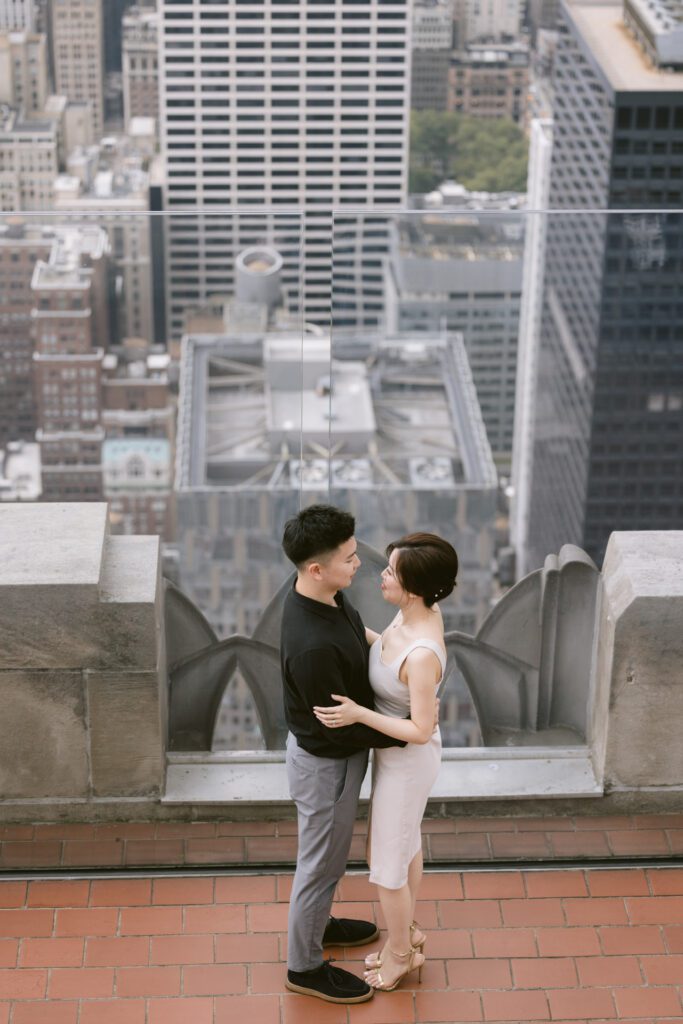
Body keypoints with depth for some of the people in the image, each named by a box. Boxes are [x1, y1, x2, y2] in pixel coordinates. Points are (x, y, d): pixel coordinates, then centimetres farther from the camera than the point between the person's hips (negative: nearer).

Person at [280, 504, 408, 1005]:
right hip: (324, 762, -9)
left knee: (328, 853, 30)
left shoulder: (325, 596, -11)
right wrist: (407, 734, -17)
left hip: (337, 751, 9)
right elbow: (341, 725, -28)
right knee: (322, 862, 13)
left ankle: (317, 923, 54)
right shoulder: (312, 646, -40)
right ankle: (305, 966, 35)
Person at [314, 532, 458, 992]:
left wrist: (358, 714, -28)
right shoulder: (417, 612, -12)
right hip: (398, 752, 9)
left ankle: (400, 954, 37)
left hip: (407, 759, -9)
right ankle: (408, 932, 50)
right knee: (406, 842, 28)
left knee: (386, 861, 13)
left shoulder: (422, 654, -38)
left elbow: (420, 730, -30)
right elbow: (387, 648, 9)